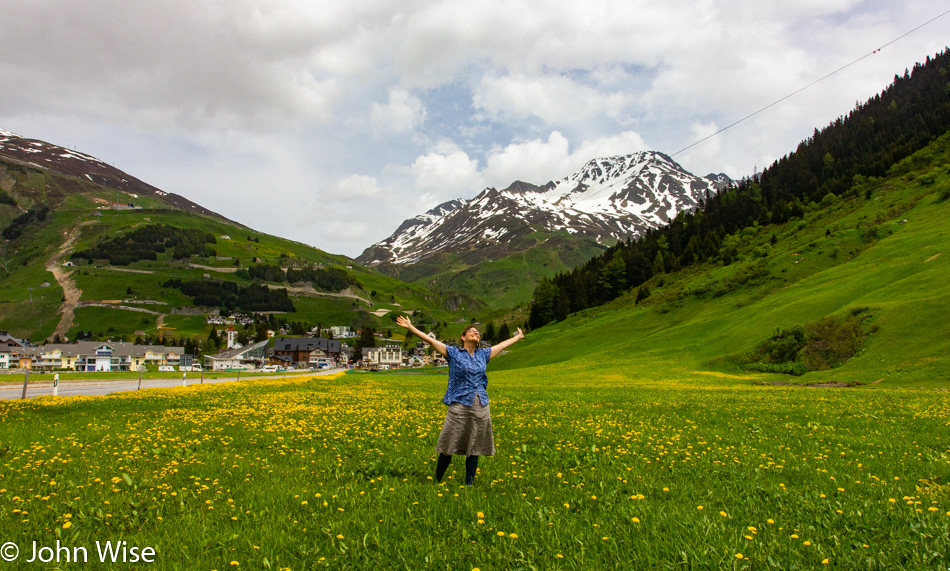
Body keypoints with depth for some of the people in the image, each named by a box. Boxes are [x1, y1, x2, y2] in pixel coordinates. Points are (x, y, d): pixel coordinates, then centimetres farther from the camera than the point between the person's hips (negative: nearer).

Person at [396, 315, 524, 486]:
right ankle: (437, 482, 14)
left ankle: (469, 484, 18)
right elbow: (429, 339, -1)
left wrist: (519, 337, 42)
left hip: (481, 408, 4)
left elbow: (502, 345, 30)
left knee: (475, 448, 8)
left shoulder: (483, 355, 16)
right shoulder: (453, 353, 4)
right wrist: (410, 327, -6)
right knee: (448, 448, -1)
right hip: (459, 406, -4)